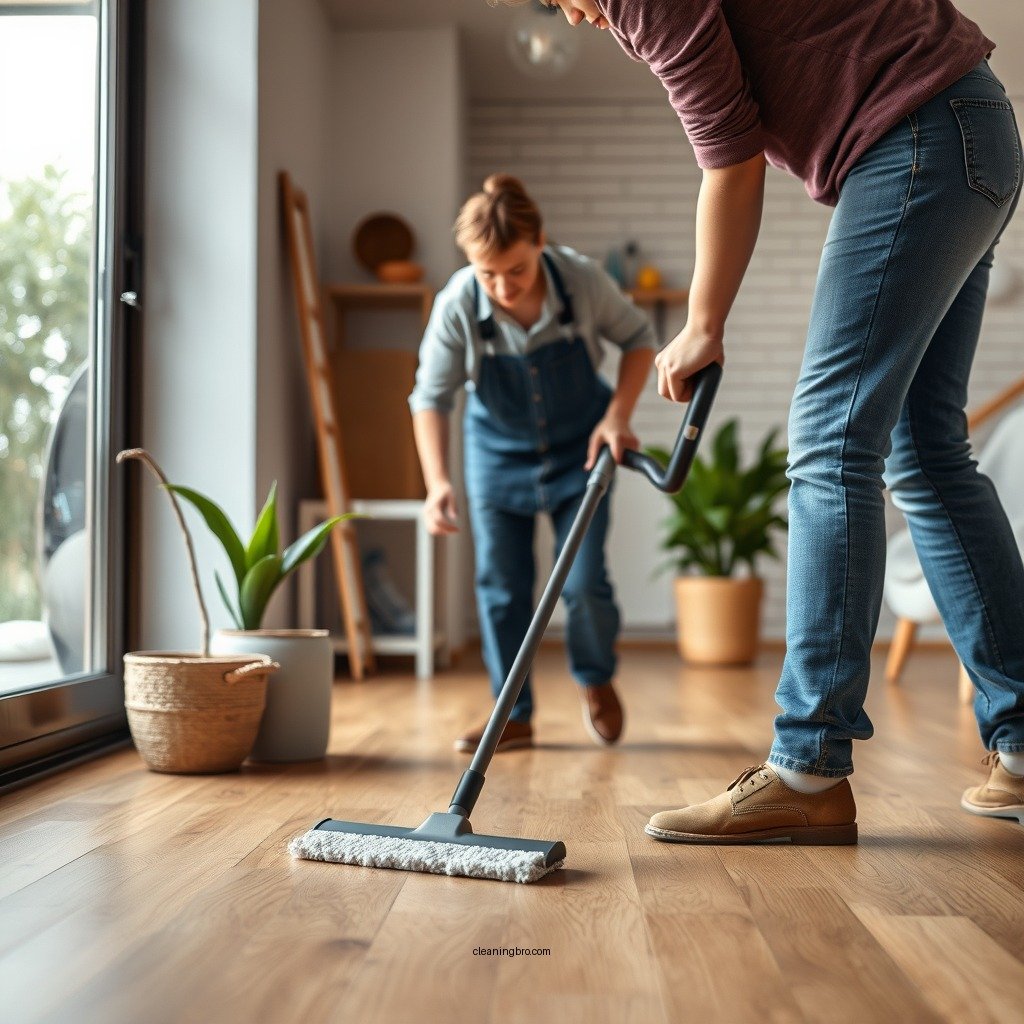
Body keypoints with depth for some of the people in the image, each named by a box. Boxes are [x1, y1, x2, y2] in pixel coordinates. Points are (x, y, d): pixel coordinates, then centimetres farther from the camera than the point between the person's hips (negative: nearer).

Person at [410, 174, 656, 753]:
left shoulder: (583, 281, -24)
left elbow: (639, 338, -7)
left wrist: (618, 415, -19)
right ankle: (514, 715, 17)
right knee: (501, 588, 2)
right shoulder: (457, 305, -25)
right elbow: (432, 396, -19)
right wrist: (437, 481, -32)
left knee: (584, 583, -6)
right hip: (498, 451, 1)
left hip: (578, 448, -1)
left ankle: (597, 680, 25)